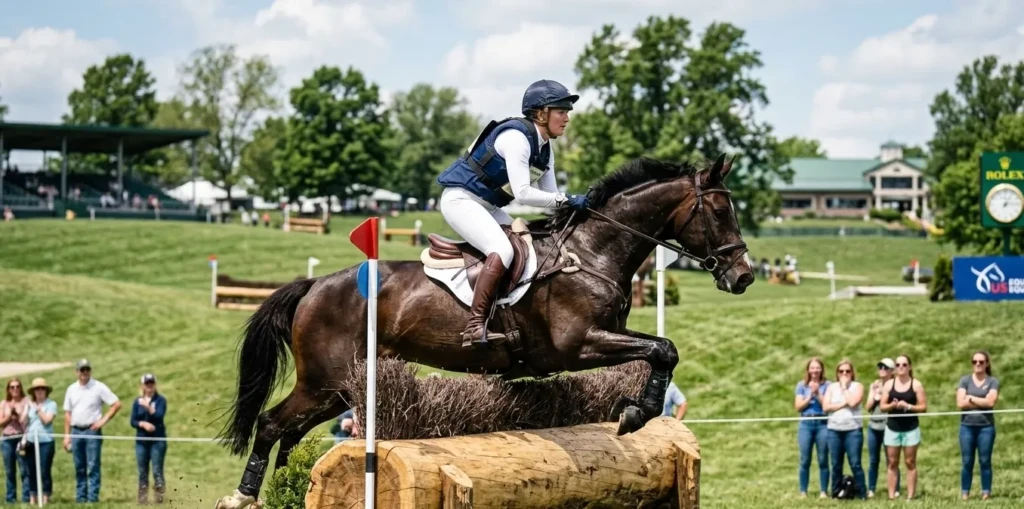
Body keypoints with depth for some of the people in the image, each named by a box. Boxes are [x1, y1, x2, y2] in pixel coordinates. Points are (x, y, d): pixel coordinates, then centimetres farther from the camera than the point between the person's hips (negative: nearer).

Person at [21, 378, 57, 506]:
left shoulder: (51, 404, 0)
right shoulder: (29, 404, 13)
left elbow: (47, 420, -11)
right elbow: (23, 421, 7)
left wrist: (38, 408, -8)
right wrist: (28, 409, -6)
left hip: (45, 441, -4)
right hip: (31, 441, 4)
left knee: (45, 470, -5)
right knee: (32, 470, 5)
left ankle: (45, 497, 0)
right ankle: (33, 497, 11)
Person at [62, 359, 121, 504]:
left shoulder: (99, 387, -2)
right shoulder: (71, 389, 11)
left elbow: (117, 404, -3)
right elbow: (67, 413, 13)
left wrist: (103, 420, -9)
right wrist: (67, 435, 8)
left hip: (92, 431, -4)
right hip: (76, 431, 4)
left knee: (93, 466, -7)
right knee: (79, 468, 8)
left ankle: (93, 497, -8)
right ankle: (80, 497, 13)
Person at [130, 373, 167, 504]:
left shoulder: (160, 400, 3)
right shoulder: (138, 402, 11)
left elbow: (159, 416, -12)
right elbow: (132, 421, 6)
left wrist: (149, 408, -28)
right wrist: (143, 424, -13)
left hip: (158, 440, -3)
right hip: (141, 440, 3)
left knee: (157, 470, -9)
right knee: (142, 472, 4)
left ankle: (159, 497, -10)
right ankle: (142, 498, 6)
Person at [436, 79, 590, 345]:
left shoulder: (545, 148, 8)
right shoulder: (516, 136, -21)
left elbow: (549, 194, 9)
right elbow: (522, 193, -27)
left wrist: (575, 205, -8)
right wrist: (566, 200, -24)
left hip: (487, 206, 11)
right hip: (460, 199, -11)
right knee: (502, 251, -28)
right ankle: (474, 328, -31)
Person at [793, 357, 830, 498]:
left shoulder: (827, 385, 4)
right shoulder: (801, 385, 8)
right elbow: (798, 406, 3)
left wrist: (818, 394, -12)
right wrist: (810, 396, -9)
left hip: (822, 424, -1)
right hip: (806, 424, 1)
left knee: (823, 460, 0)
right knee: (805, 460, 0)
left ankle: (823, 491, 4)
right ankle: (803, 491, 5)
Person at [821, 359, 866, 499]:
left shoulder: (857, 386, 4)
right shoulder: (832, 387, 12)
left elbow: (853, 402, -14)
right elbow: (825, 407, -1)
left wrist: (844, 387, -4)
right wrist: (843, 404, -8)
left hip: (853, 430, -3)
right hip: (834, 430, 3)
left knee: (855, 464, -6)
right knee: (836, 465, 5)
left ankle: (861, 495, -2)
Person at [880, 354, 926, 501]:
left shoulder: (916, 384, -1)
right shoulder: (889, 384, 5)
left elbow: (923, 407, -3)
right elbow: (882, 406, 4)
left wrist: (908, 406, -17)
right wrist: (892, 405, -16)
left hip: (911, 429, -2)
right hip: (892, 428, 2)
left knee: (910, 463, 1)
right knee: (892, 463, 2)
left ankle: (910, 496, 2)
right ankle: (891, 496, 3)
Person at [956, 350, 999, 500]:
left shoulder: (993, 382, 4)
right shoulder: (965, 380, 7)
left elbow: (990, 402, -11)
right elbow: (960, 403, -5)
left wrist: (971, 398, -4)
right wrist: (982, 402, -7)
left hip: (986, 426, -1)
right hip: (967, 426, 1)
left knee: (985, 461, 2)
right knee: (967, 462, 2)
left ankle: (986, 493, 7)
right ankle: (964, 494, 7)